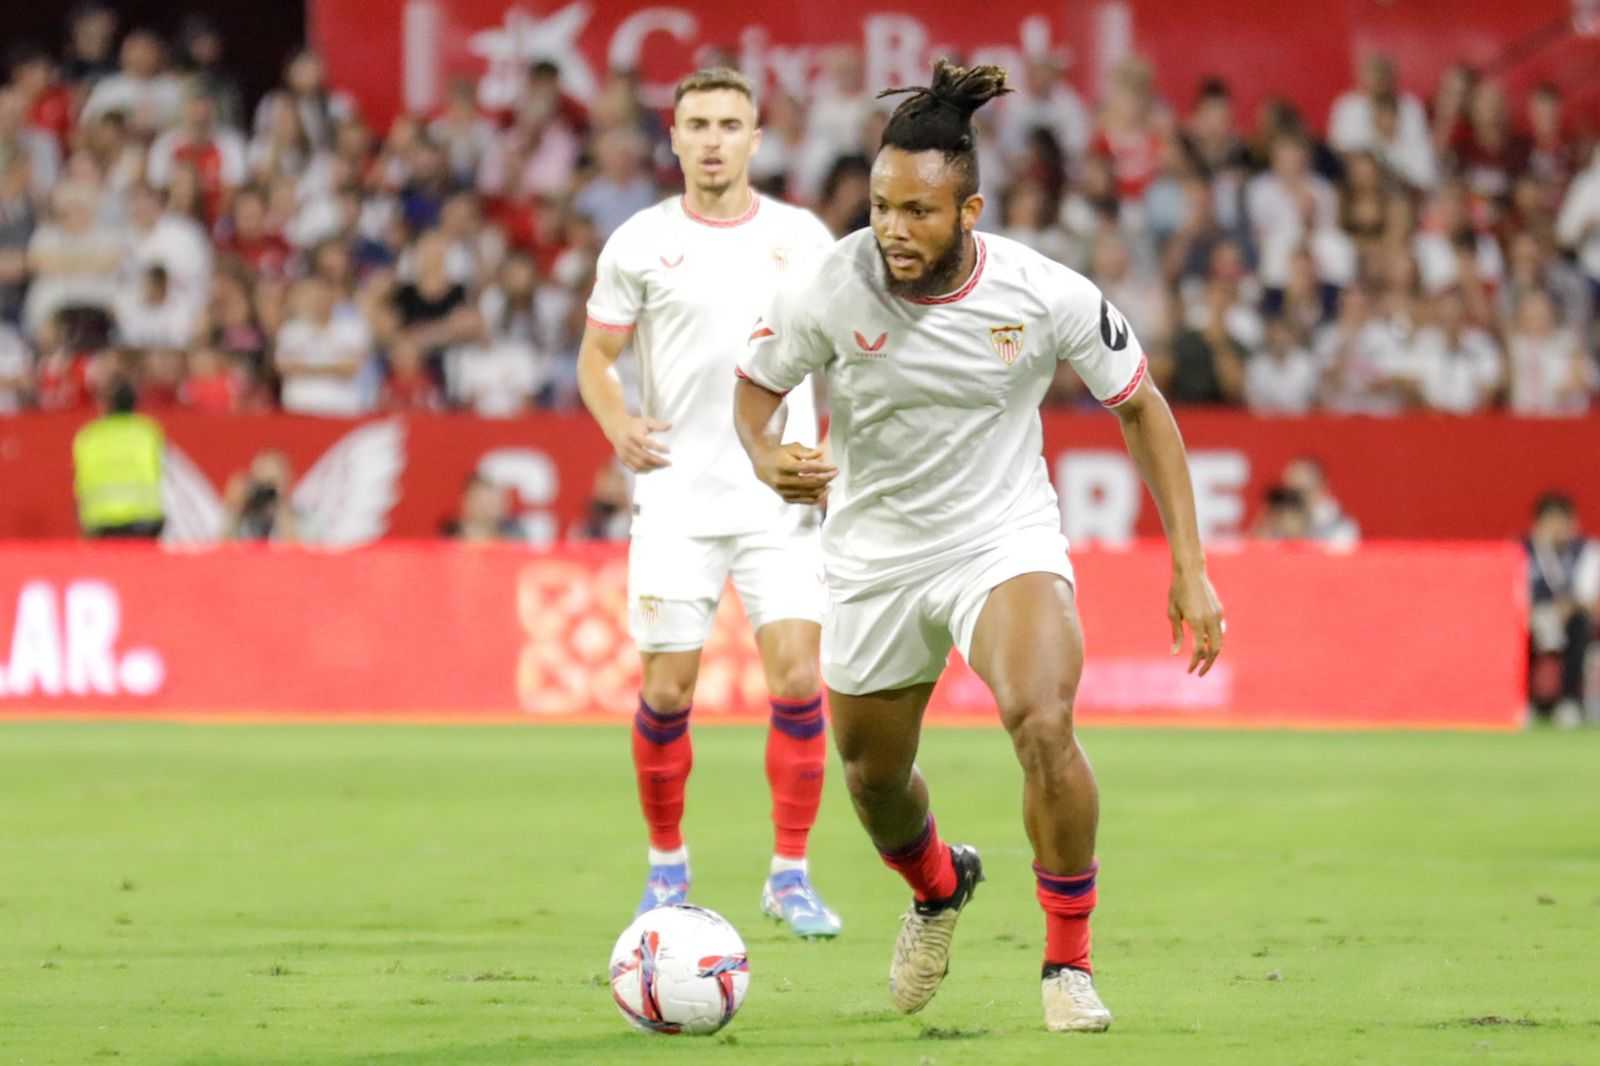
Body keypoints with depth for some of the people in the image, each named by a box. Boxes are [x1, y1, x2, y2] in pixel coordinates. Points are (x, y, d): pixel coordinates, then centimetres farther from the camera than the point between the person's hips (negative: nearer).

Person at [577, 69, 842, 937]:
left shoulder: (802, 238, 5)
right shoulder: (639, 244, 2)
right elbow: (596, 354, 9)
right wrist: (618, 425, -10)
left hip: (782, 498, 1)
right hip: (677, 498, 0)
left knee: (797, 677, -11)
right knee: (666, 691, -2)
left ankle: (790, 874, 0)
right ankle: (666, 862, 20)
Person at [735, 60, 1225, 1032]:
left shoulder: (1047, 296, -20)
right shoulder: (830, 291, -19)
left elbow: (1141, 406, -4)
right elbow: (757, 384, 0)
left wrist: (1191, 569, -7)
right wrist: (769, 455, -24)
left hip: (1007, 540, -2)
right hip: (876, 552, 2)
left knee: (1043, 722, -28)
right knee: (873, 775, 16)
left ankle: (1069, 961, -10)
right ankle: (938, 888, 53)